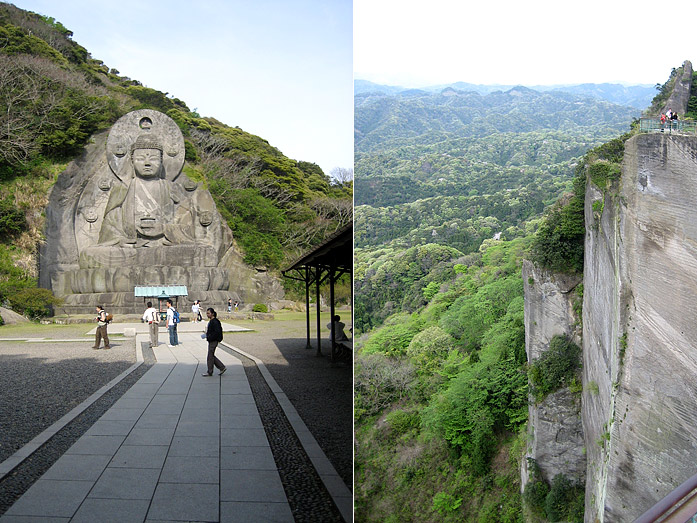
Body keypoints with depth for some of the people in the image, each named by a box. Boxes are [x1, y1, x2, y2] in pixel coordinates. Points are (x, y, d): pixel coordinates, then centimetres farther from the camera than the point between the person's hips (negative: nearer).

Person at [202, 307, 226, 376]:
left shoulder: (214, 322, -18)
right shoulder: (211, 321, 13)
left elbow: (217, 332, -25)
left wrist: (209, 338, -21)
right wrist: (207, 336, 11)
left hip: (213, 341, -10)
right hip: (211, 341, 10)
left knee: (210, 356, -1)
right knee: (212, 356, 14)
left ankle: (210, 372, 11)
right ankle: (222, 367, 19)